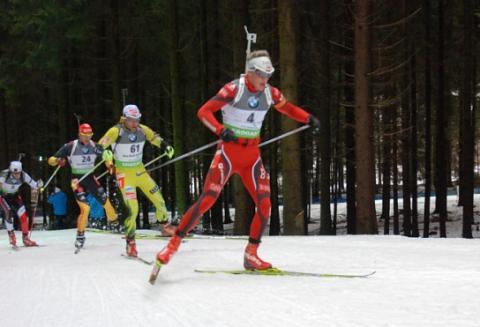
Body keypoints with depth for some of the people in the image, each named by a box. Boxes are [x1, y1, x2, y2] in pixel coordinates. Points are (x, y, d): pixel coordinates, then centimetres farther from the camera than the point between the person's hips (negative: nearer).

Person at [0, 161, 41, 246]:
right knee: (8, 212, -25)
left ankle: (25, 238, 9)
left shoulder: (23, 175, -24)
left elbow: (33, 184, -17)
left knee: (23, 215, -6)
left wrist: (38, 185, -38)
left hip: (15, 196, 3)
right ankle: (11, 235, -9)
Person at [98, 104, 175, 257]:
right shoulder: (116, 131, -16)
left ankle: (164, 225, 32)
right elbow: (101, 145, -19)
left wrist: (166, 146, -10)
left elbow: (155, 138, 9)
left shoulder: (142, 130, -3)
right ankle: (130, 242, 1)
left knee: (158, 199, 6)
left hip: (140, 171, 5)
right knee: (132, 208, -13)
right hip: (124, 174, -5)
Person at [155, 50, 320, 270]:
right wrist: (221, 130, -37)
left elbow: (288, 108, 19)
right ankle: (174, 243, -5)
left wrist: (308, 118, -1)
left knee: (264, 204, -4)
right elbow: (203, 112, -19)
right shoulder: (233, 89, -15)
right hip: (228, 151, -5)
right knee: (208, 199, -14)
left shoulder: (270, 93, 1)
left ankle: (251, 255, 9)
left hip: (252, 156, 5)